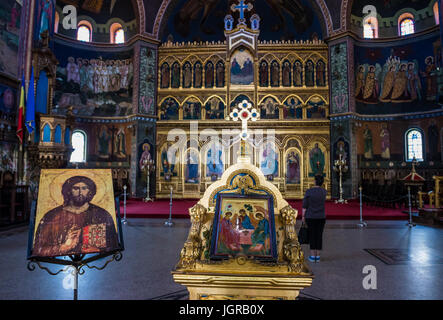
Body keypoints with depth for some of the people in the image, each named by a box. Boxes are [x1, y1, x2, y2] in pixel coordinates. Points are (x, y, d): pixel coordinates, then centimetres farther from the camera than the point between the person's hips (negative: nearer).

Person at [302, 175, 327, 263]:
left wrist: (303, 216, -1)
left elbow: (304, 205, -10)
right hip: (321, 217, 2)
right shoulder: (324, 191, -2)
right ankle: (318, 256, 13)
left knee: (312, 236, 5)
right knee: (319, 236, 9)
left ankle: (312, 256, 10)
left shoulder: (308, 191, -12)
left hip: (310, 217, -2)